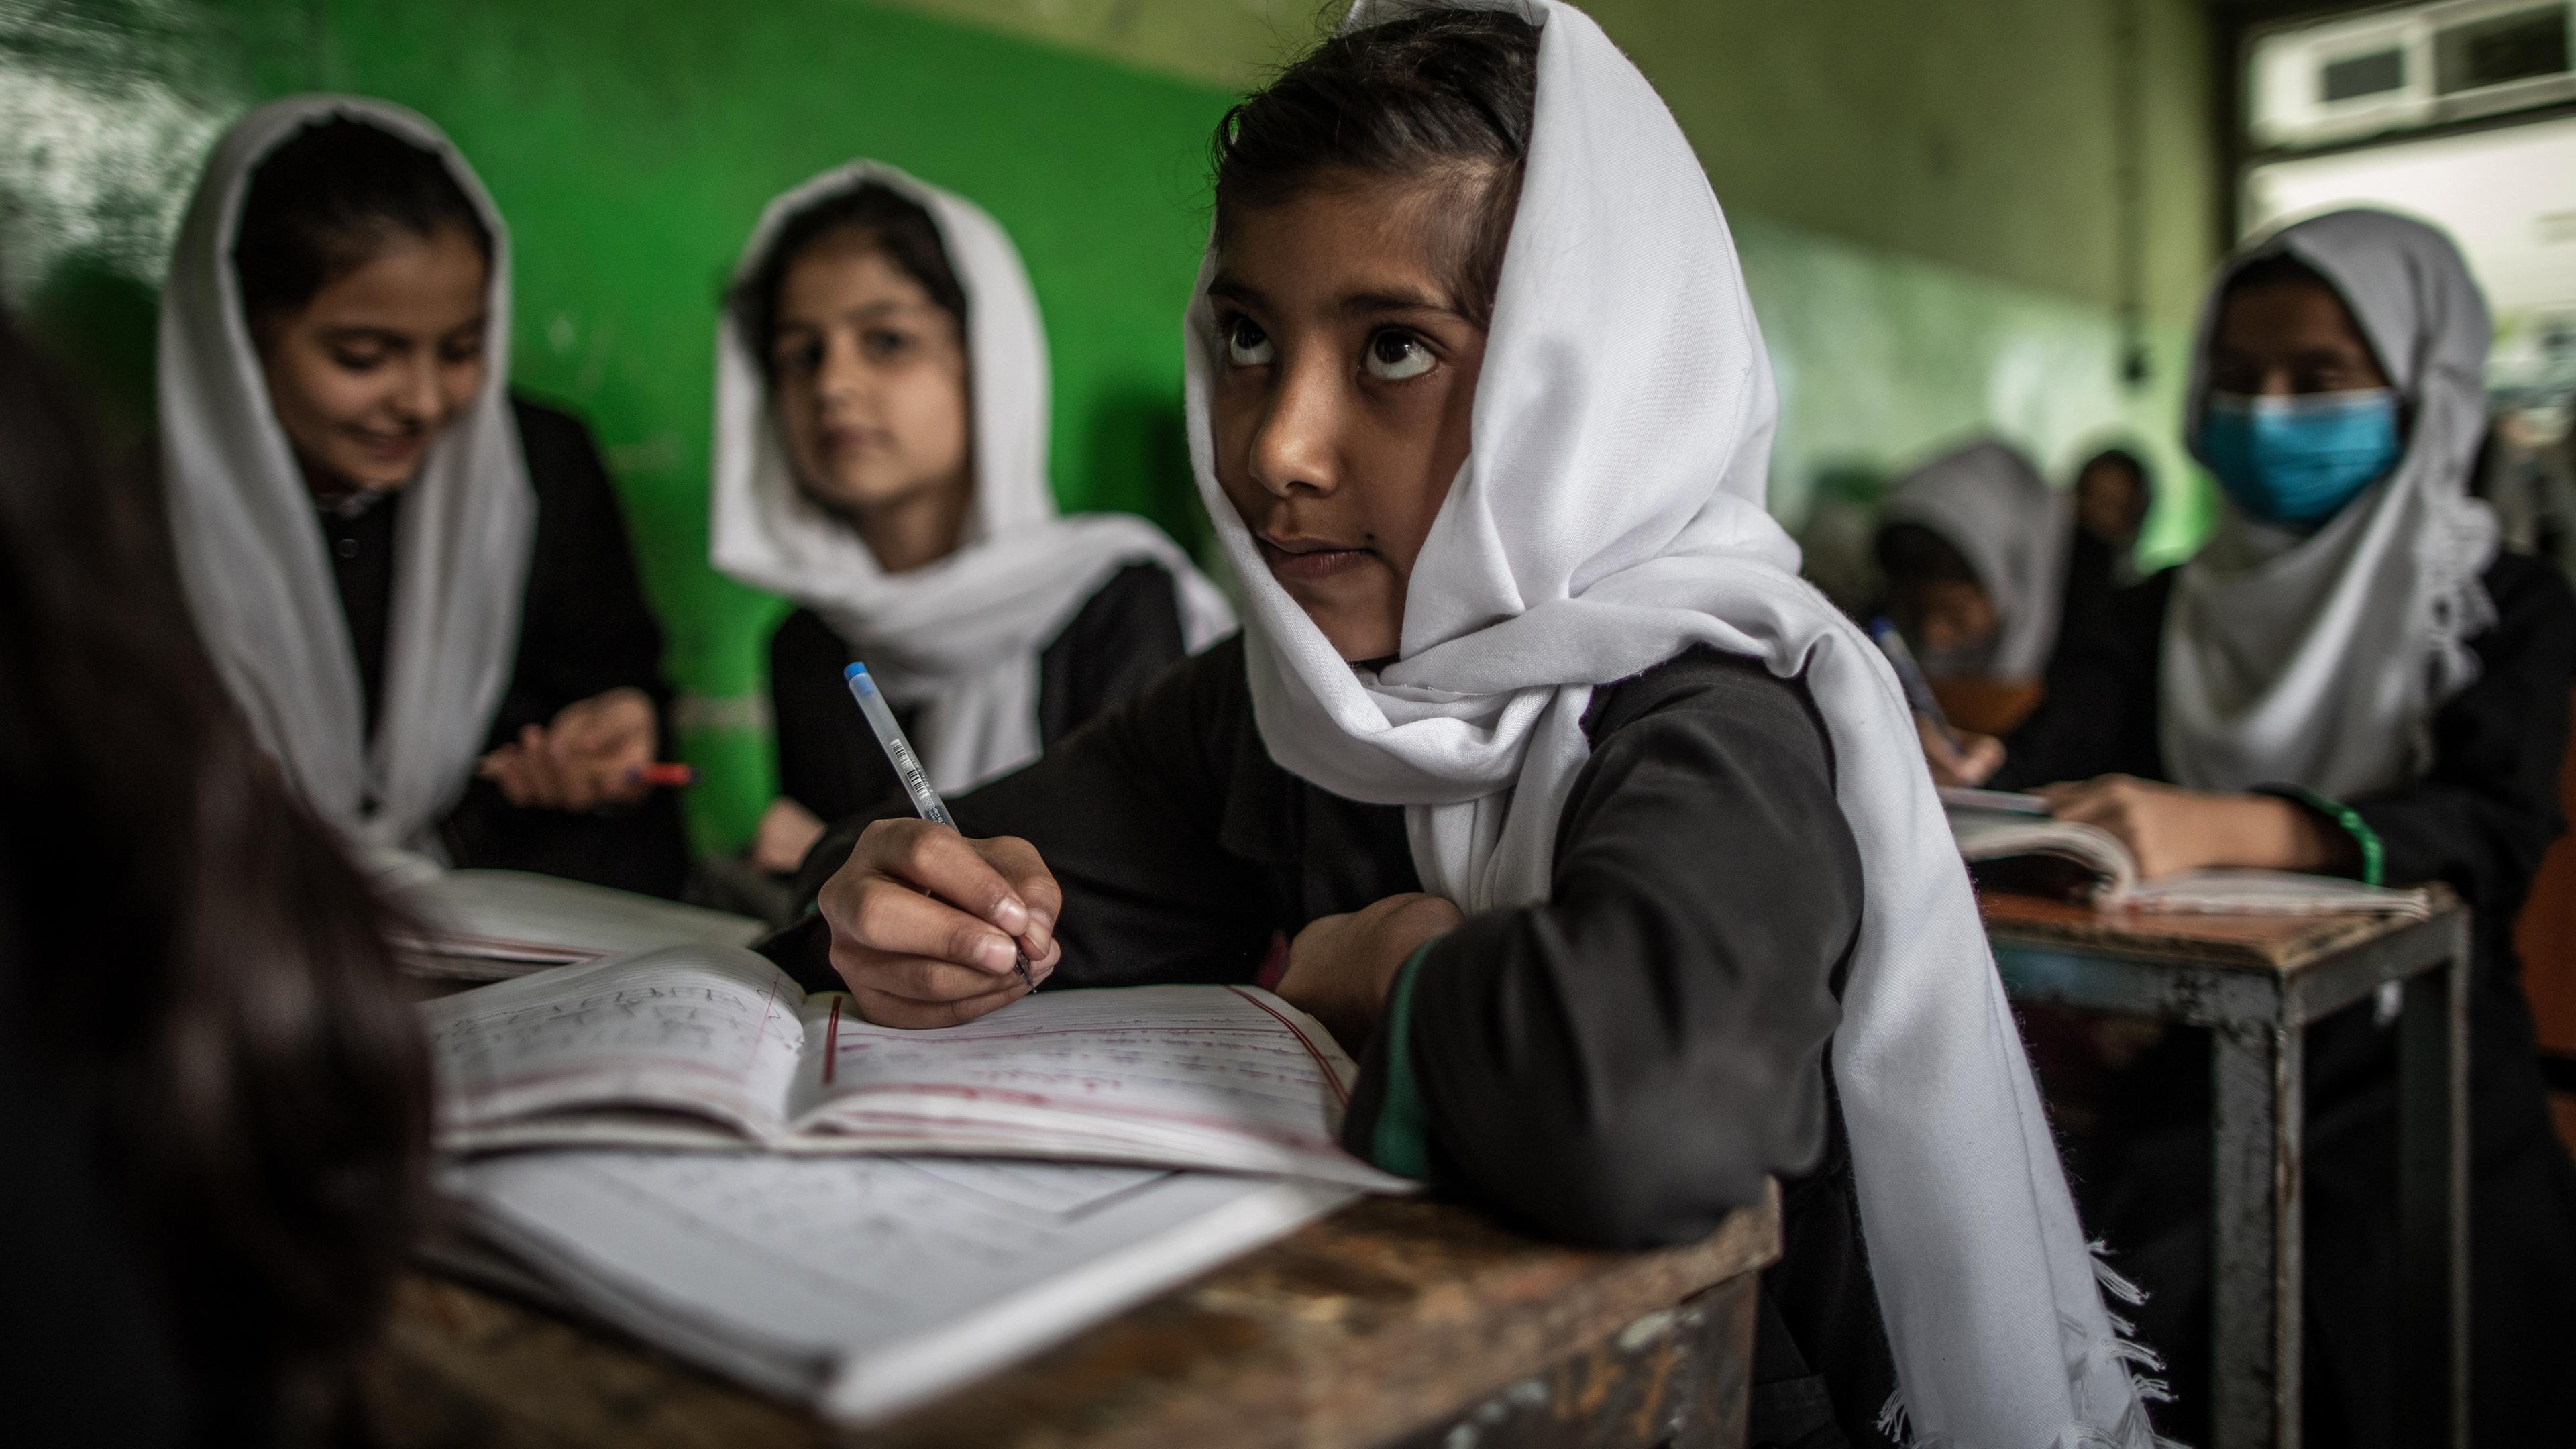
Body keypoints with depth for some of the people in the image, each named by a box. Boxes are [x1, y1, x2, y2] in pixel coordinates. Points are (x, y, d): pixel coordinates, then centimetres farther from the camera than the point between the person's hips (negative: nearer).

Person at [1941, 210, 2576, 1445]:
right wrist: (1963, 772, -30)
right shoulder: (2165, 612, 12)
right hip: (2199, 1059, 2)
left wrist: (2223, 828, -34)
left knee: (2363, 1331, -24)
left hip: (2417, 1070, -2)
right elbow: (2050, 763, -4)